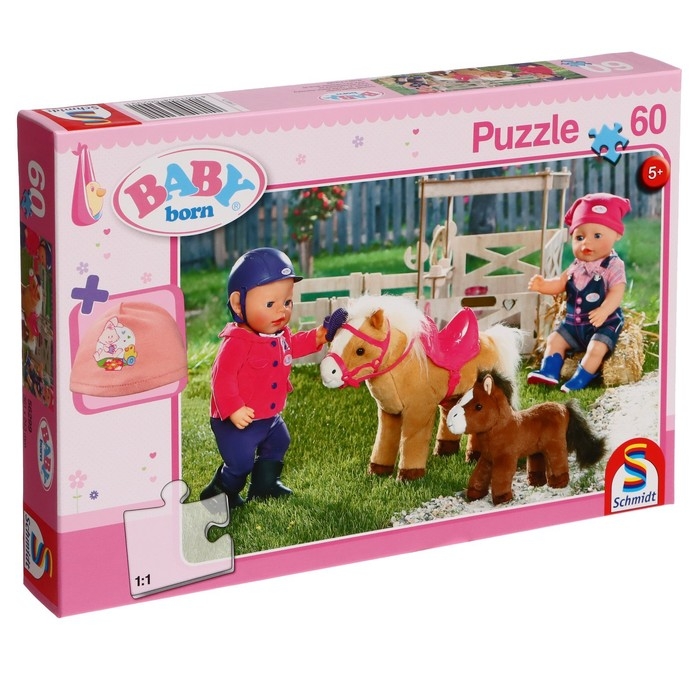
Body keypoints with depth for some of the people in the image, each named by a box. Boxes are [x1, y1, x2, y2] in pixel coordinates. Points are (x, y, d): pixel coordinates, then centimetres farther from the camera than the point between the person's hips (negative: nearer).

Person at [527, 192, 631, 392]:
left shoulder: (613, 266, -14)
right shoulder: (577, 267, 7)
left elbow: (616, 293, -24)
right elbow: (560, 284, 11)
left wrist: (603, 311, -41)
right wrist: (543, 285, -10)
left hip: (604, 323, -7)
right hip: (574, 323, 7)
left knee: (596, 347, -26)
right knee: (555, 338, 2)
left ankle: (579, 380, -22)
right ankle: (549, 372, -5)